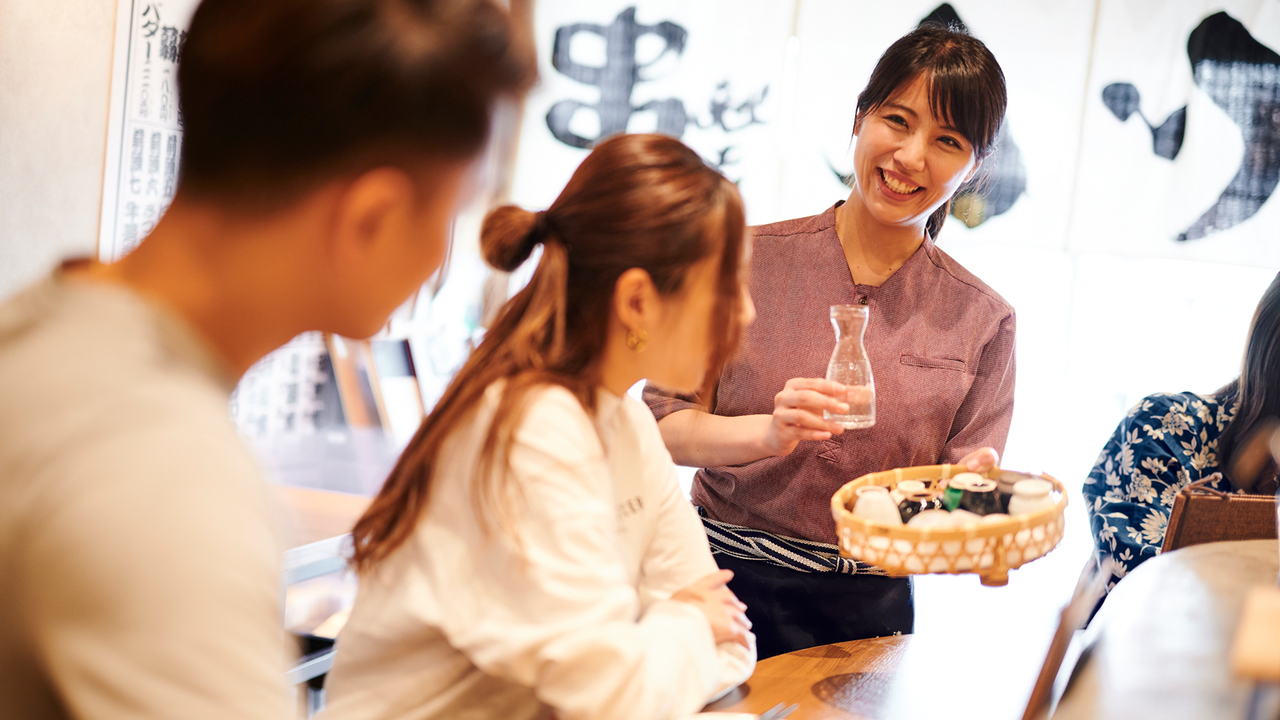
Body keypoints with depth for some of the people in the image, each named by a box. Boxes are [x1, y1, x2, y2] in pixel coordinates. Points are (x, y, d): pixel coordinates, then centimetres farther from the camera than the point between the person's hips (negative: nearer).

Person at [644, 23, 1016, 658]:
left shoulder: (982, 321, 5)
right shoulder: (754, 259, -1)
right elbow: (664, 424, -4)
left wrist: (972, 483, -17)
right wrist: (768, 433, -21)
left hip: (868, 612, 2)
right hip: (729, 582, -1)